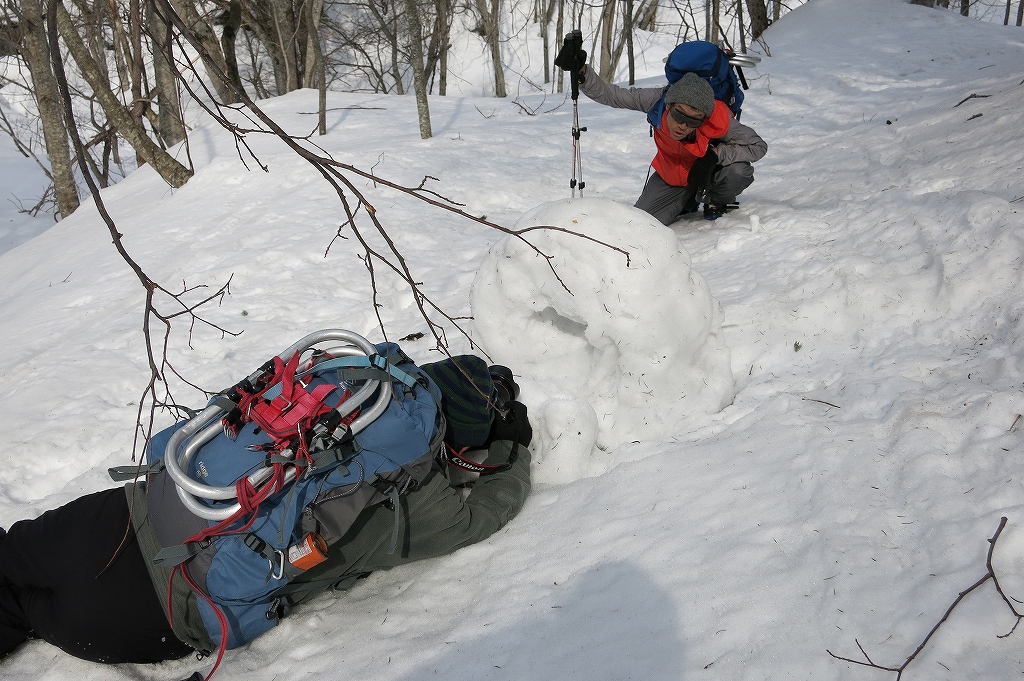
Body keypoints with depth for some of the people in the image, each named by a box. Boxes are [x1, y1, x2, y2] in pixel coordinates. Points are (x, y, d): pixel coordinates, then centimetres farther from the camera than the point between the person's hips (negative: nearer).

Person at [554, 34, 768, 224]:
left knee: (739, 172, -34)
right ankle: (688, 200, 21)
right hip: (671, 176, 2)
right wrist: (580, 71, -43)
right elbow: (608, 94, -26)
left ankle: (716, 199, 2)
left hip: (709, 170, -2)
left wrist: (715, 154, -37)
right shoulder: (657, 100, -33)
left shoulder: (720, 120, -36)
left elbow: (759, 146, -25)